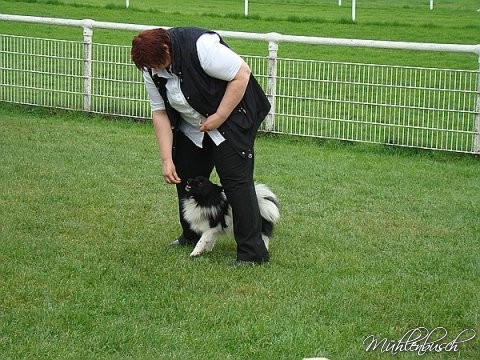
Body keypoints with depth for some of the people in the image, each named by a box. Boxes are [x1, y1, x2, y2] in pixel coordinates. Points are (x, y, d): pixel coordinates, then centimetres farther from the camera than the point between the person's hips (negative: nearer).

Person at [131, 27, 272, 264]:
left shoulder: (200, 46, -31)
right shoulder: (151, 69, -9)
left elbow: (241, 75, -26)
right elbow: (160, 112, -4)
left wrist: (219, 117, -23)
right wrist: (166, 160, -9)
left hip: (231, 116, -7)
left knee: (235, 178, -13)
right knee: (184, 176, 9)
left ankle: (252, 253, -14)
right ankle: (191, 236, 28)